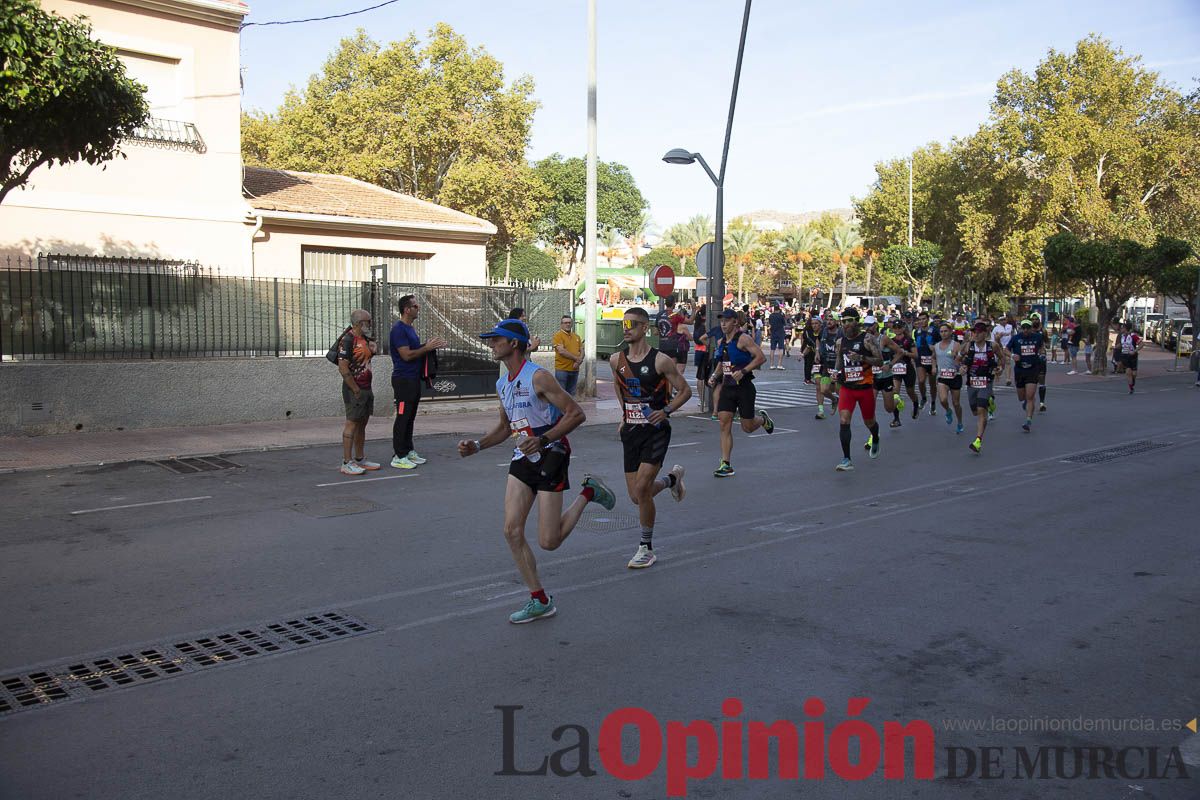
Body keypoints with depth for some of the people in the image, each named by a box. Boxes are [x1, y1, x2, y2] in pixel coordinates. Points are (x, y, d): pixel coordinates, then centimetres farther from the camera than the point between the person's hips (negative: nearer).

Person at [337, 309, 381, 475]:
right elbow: (343, 368, -20)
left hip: (366, 388, 9)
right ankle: (346, 463, -3)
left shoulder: (366, 339, 13)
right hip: (354, 390, -9)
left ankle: (360, 460, 22)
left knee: (362, 424, 13)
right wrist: (356, 390, -18)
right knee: (352, 423, -6)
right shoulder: (347, 340, -15)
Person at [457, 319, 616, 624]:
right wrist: (476, 445, 7)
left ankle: (588, 493, 17)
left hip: (551, 457, -7)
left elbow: (576, 414, -18)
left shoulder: (538, 377, -16)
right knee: (512, 531, -3)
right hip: (522, 460, 7)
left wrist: (542, 439, -25)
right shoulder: (502, 384, 9)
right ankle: (540, 601, 10)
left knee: (548, 541, -7)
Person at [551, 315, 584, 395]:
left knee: (571, 394, 12)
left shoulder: (576, 336, 15)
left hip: (574, 370, 6)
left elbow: (582, 351, 12)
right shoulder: (558, 335, -5)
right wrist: (576, 358, -12)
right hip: (562, 369, -6)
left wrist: (578, 361, -9)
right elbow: (561, 351, -16)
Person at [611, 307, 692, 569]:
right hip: (631, 431, 5)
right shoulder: (616, 360, 3)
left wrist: (666, 411, -17)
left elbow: (685, 391, -3)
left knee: (641, 489, -17)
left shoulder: (660, 361, -11)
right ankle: (672, 478, 40)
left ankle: (646, 549, 1)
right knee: (636, 496, 7)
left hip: (655, 431, -5)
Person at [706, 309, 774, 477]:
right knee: (724, 424, -3)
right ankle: (726, 465, 0)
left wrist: (743, 371, -26)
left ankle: (763, 419, 40)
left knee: (747, 427, 4)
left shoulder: (744, 339, -13)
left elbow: (761, 357, -19)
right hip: (727, 387, 6)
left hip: (744, 387, -6)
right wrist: (714, 376, 6)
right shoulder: (721, 342, 10)